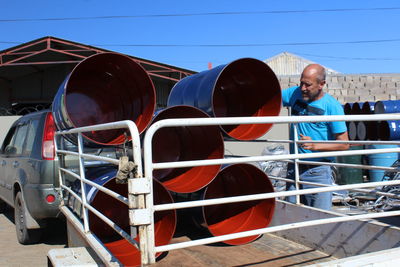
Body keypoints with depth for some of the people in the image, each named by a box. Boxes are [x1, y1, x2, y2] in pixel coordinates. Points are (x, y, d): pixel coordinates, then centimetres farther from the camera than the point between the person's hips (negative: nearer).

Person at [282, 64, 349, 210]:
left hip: (318, 172, -4)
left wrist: (315, 146, -22)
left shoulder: (332, 106, -10)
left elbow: (344, 144, -10)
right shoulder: (294, 94, 3)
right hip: (294, 168, 4)